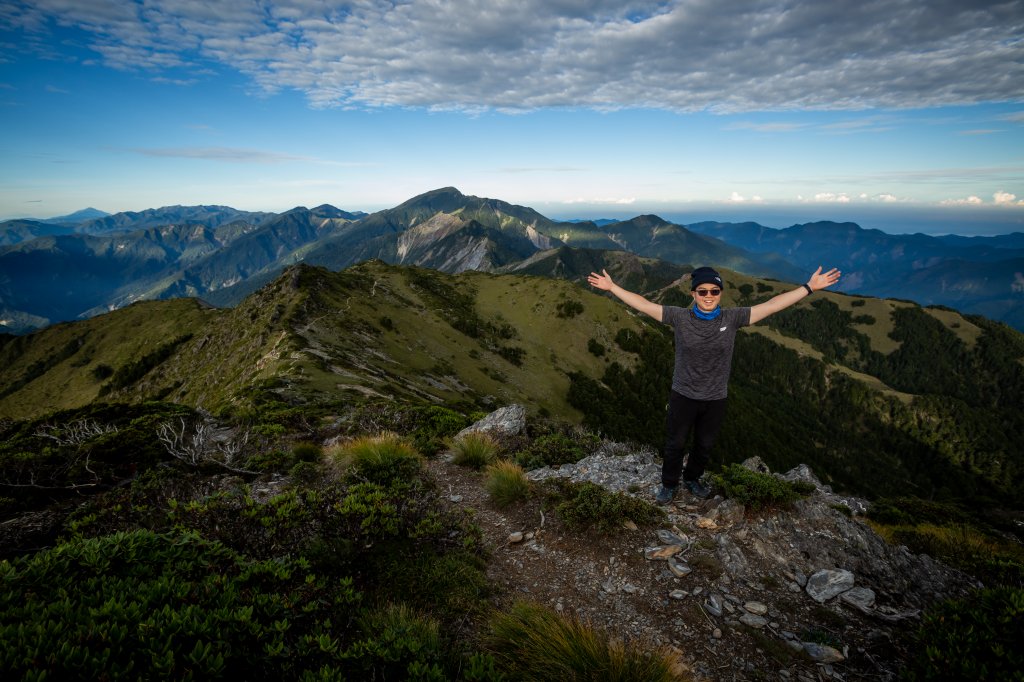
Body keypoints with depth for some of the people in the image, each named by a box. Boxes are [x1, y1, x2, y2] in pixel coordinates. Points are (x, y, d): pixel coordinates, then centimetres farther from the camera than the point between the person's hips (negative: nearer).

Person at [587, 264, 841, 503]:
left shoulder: (732, 318, -10)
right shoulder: (680, 317, -13)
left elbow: (771, 305, -10)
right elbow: (644, 305, -14)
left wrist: (809, 287, -12)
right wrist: (612, 287, -17)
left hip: (715, 400, 2)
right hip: (683, 396, -2)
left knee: (705, 446, 21)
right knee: (675, 444, 14)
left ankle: (692, 478, 48)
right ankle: (669, 484, 38)